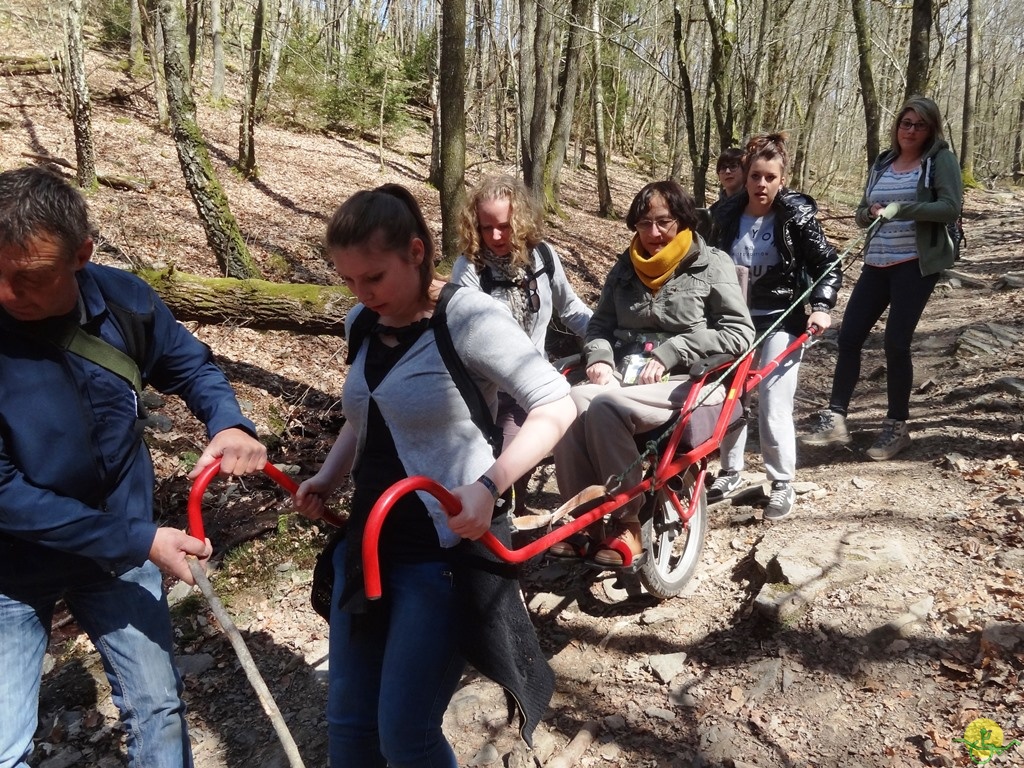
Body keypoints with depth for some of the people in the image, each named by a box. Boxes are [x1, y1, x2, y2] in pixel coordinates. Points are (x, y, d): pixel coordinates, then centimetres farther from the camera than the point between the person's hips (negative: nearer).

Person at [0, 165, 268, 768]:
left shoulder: (124, 301, -17)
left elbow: (191, 364, 2)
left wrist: (230, 424, -20)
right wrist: (139, 541, -26)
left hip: (121, 546, 3)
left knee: (158, 708, 16)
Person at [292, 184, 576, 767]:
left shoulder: (468, 316, -16)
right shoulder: (361, 325, 6)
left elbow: (557, 404, -18)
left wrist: (488, 486, -30)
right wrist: (328, 479, 5)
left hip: (447, 552, -7)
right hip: (367, 543, 7)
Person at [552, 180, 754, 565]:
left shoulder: (712, 265, 2)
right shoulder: (626, 266, 17)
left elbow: (740, 333, -7)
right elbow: (600, 323, 20)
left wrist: (670, 351, -15)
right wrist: (599, 358, -4)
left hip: (681, 382, -4)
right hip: (624, 377, 5)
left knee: (603, 405, -33)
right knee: (568, 401, -29)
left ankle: (626, 524, -19)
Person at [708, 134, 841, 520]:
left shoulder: (797, 214, -8)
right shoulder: (726, 214, 1)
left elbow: (828, 264, -4)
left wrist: (822, 306, -18)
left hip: (781, 321, -4)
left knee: (773, 405, -9)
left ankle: (783, 485, 8)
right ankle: (730, 472, 29)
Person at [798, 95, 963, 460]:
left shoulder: (940, 160, -1)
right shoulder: (882, 163, 15)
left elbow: (951, 208, -13)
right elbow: (862, 212, 16)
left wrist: (901, 210, -22)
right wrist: (870, 212, -8)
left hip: (916, 263, -6)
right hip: (877, 263, 6)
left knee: (896, 342, -6)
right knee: (849, 336, 0)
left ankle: (897, 426, 9)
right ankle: (835, 418, 7)